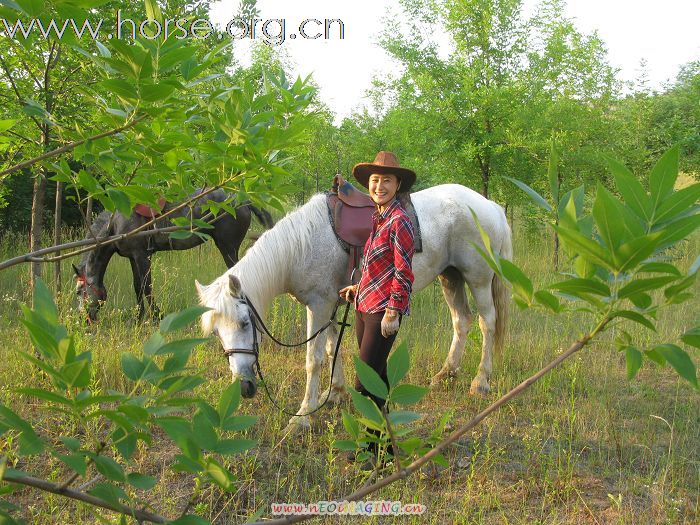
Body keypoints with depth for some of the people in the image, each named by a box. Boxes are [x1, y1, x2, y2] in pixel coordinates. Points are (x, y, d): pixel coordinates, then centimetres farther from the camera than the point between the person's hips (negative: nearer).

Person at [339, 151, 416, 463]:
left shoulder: (398, 221, -14)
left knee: (366, 384, -8)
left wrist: (393, 312, -19)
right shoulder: (376, 218, 12)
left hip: (382, 310, -9)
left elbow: (403, 272, -18)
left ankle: (375, 447, 2)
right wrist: (358, 289, 24)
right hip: (364, 306, 9)